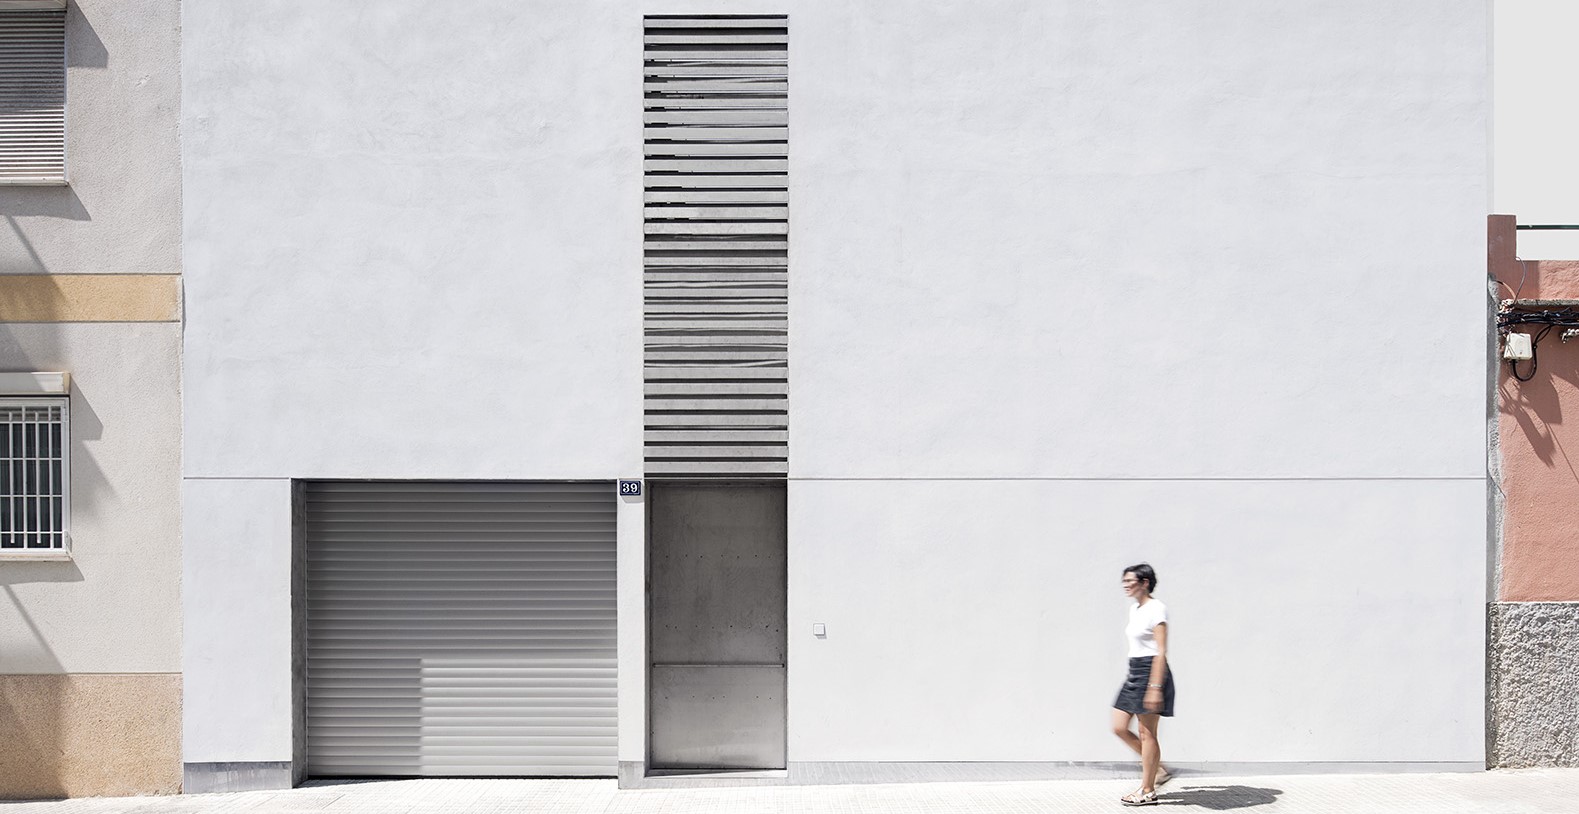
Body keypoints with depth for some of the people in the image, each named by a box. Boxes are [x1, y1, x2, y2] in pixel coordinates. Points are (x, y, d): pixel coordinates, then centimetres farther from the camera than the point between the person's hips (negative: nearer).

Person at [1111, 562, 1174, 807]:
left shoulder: (1156, 609, -13)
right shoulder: (1135, 608, 14)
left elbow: (1161, 652, -18)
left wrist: (1155, 687, -23)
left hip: (1151, 671, -9)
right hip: (1134, 672, 9)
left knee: (1147, 734, -2)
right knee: (1119, 728, 7)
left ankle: (1147, 791, 7)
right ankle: (1158, 770, 19)